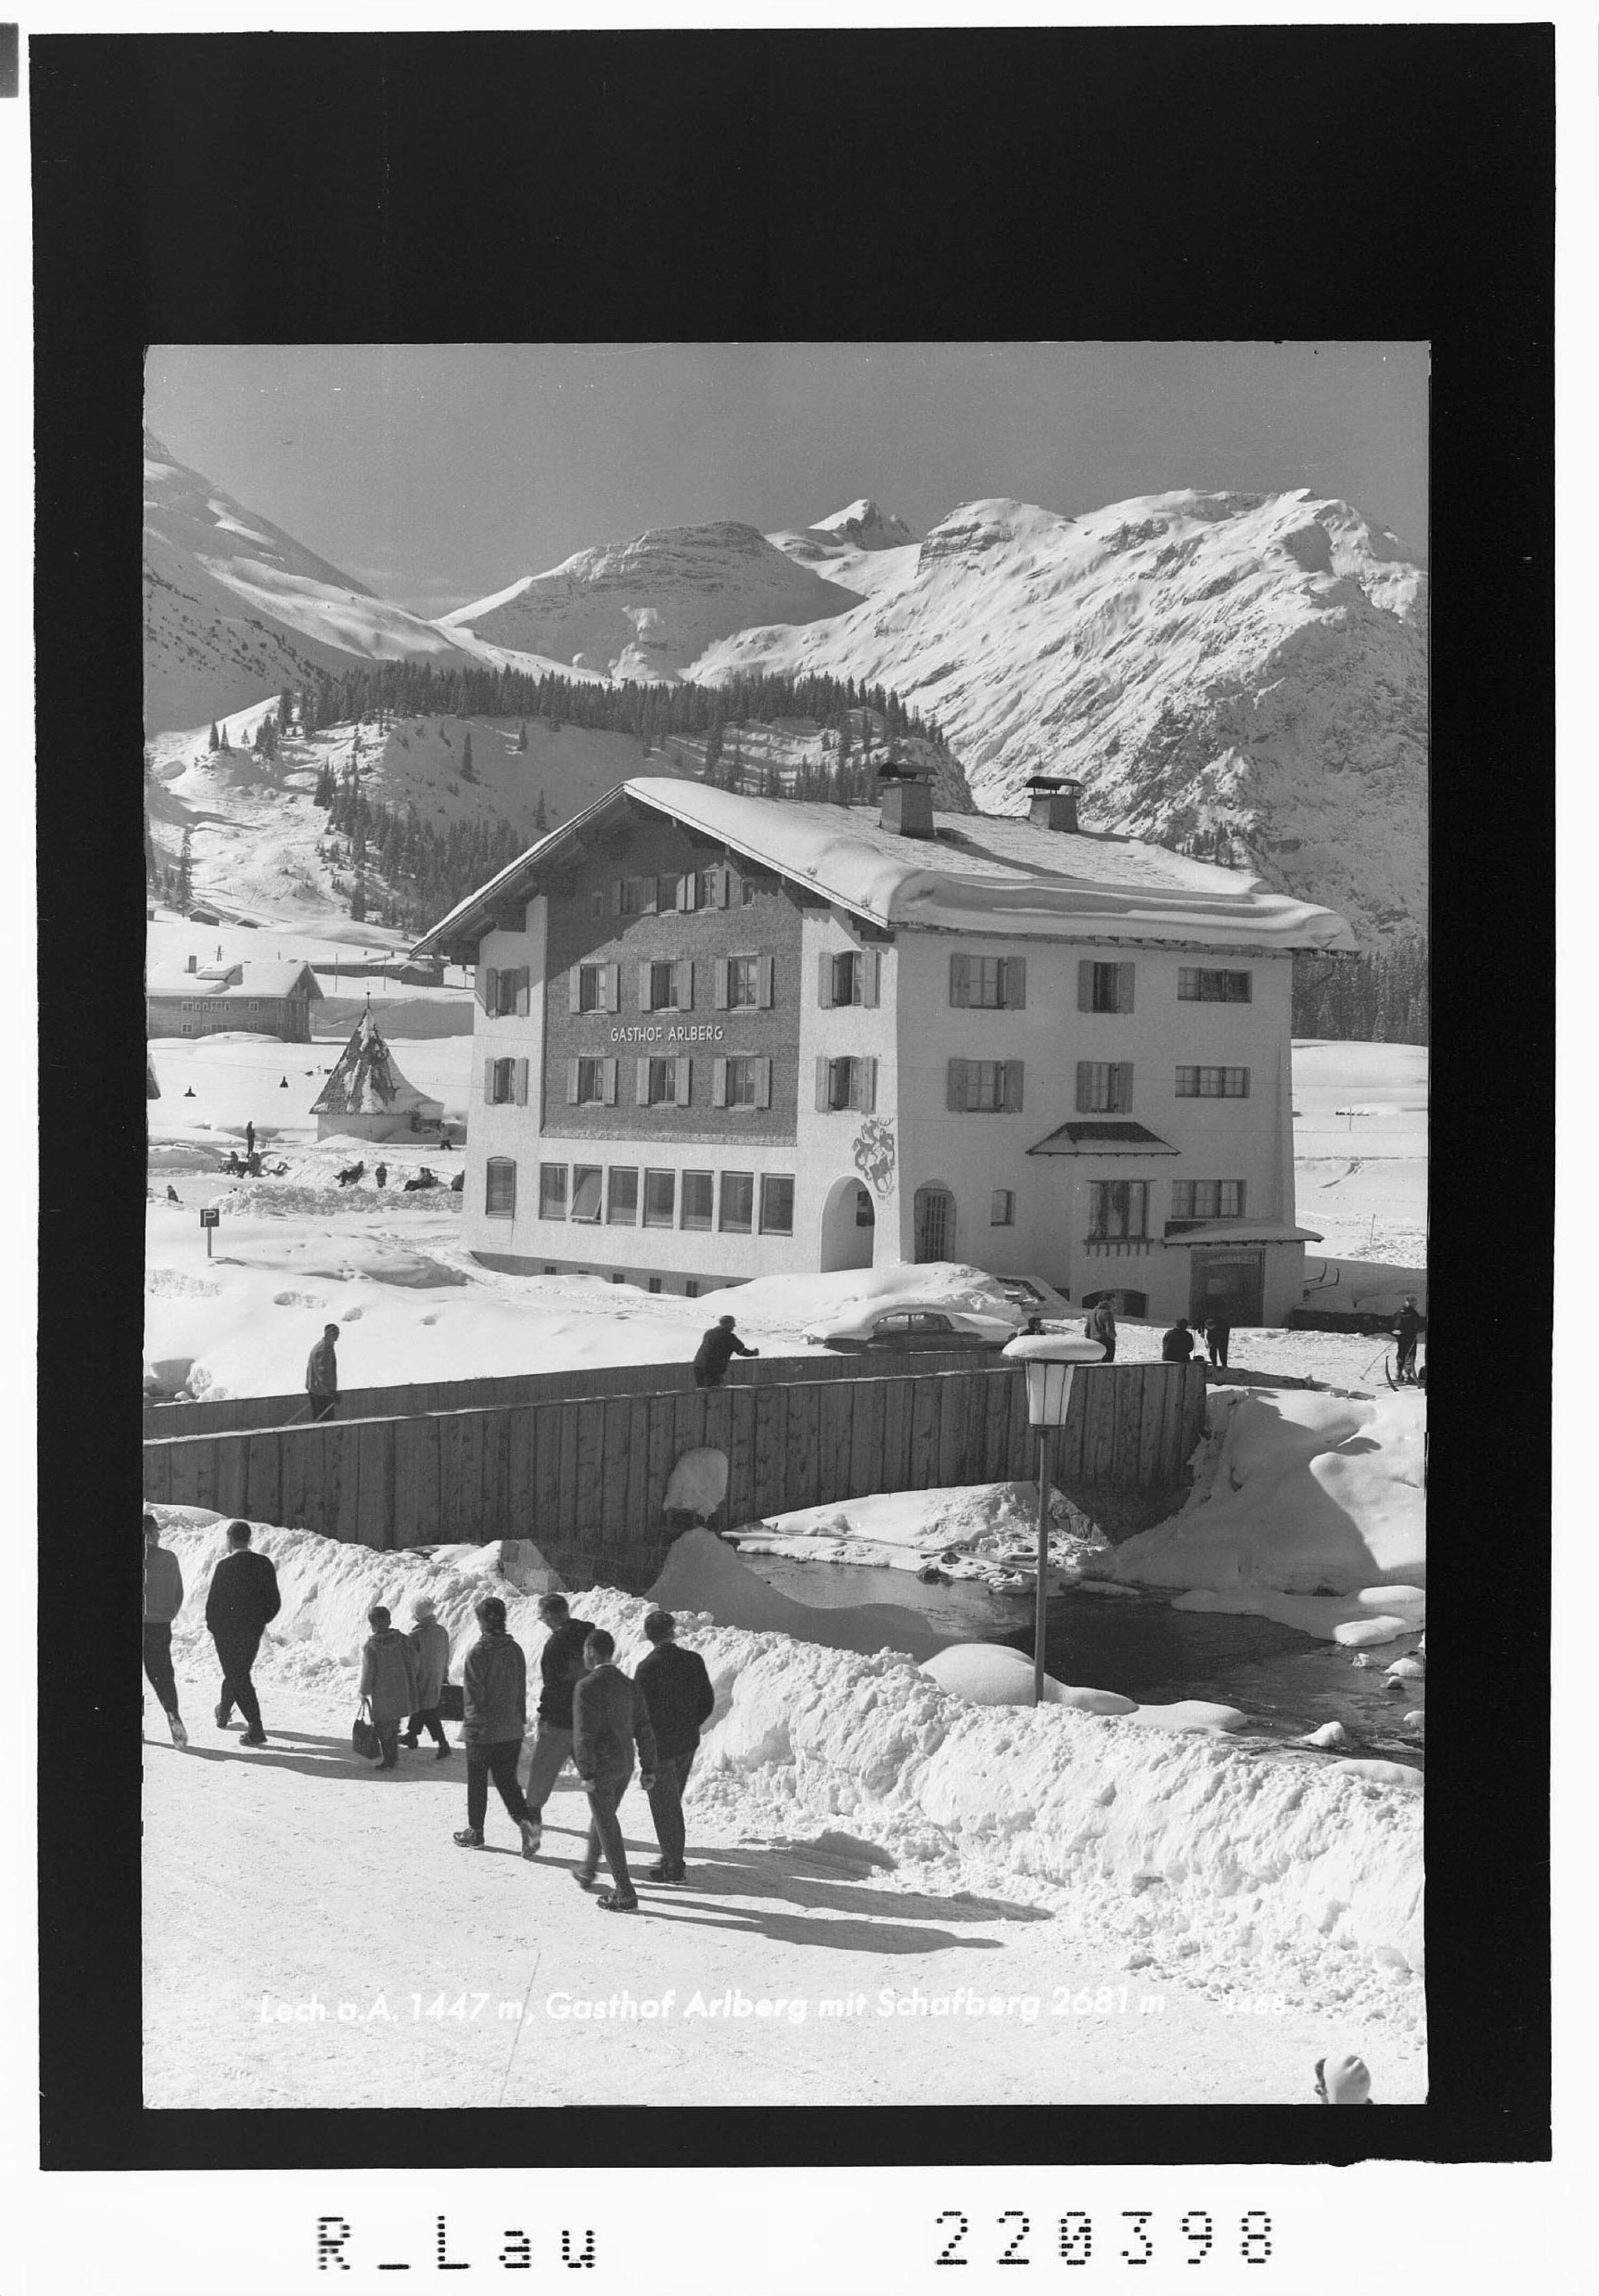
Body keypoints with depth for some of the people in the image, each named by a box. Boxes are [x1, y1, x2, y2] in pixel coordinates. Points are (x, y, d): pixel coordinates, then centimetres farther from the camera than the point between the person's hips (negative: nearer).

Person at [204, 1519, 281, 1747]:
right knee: (239, 1672, 24)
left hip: (227, 1630, -5)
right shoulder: (264, 1564, -1)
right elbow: (275, 1602, 1)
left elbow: (213, 1601, -13)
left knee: (238, 1677, -1)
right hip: (254, 1630, 5)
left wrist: (213, 1627, 2)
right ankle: (224, 1712, 46)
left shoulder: (225, 1566, -15)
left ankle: (256, 1728, -10)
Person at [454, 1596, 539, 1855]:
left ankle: (475, 1832, 24)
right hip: (511, 1731, 5)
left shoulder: (477, 1653, -17)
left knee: (477, 1783, 12)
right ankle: (525, 1822, -8)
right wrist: (521, 1721, 16)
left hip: (483, 1732, -5)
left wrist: (472, 1727, -7)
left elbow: (473, 1697, -15)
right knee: (507, 1780, 12)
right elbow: (521, 1689, 7)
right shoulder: (515, 1650, 0)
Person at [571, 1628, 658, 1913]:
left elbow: (584, 1735, -20)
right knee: (602, 1819, 25)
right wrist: (648, 1769, 12)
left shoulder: (587, 1687, -15)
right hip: (625, 1766, 8)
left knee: (607, 1827, -2)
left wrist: (586, 1773, -17)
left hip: (600, 1767, -8)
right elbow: (645, 1731, 8)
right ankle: (587, 1872, 43)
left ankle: (625, 1894, -4)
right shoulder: (629, 1686, 7)